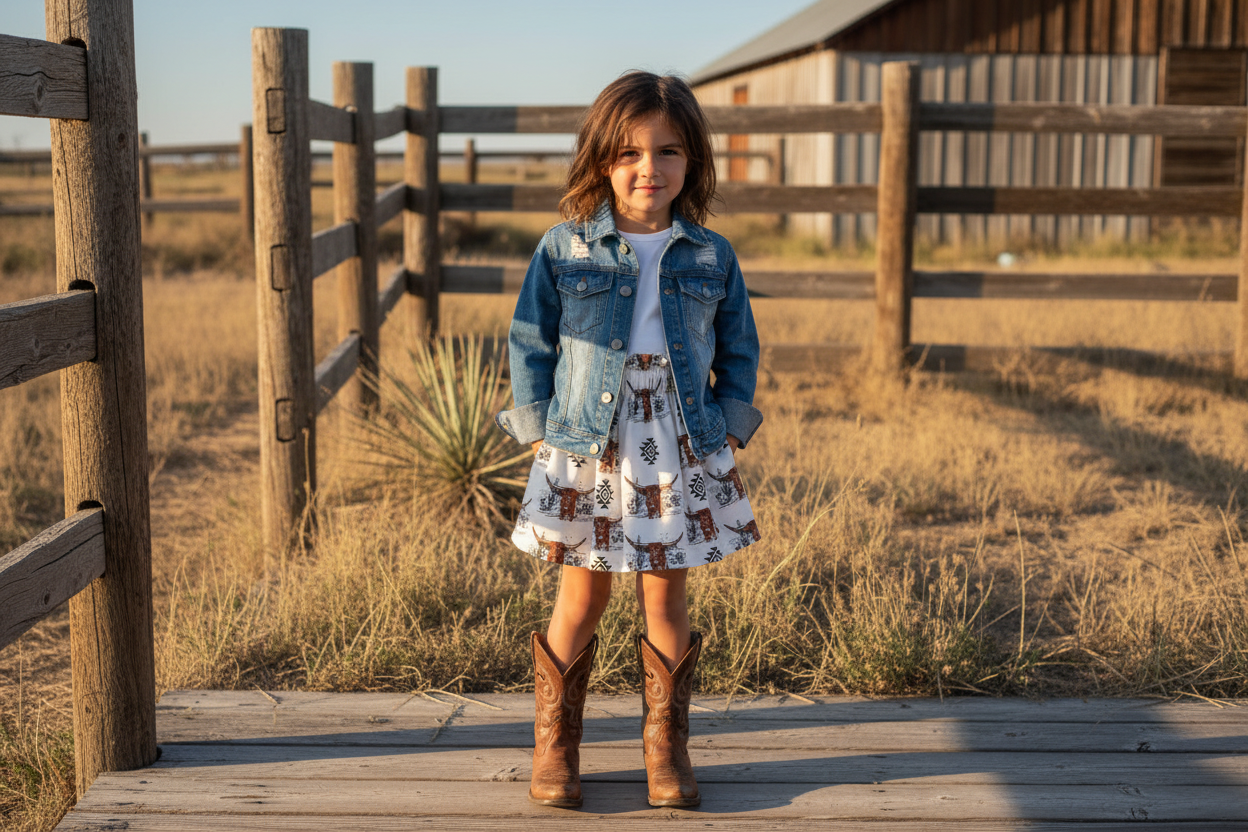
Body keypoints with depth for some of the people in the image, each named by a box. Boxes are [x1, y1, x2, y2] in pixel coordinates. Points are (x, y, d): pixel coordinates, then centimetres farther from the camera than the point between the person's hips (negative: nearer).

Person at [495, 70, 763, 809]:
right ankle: (555, 743, 22)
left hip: (681, 454, 1)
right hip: (587, 451, -1)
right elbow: (530, 345, 2)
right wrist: (543, 431, -3)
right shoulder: (565, 250, -3)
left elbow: (739, 352, 10)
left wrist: (728, 430, 2)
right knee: (582, 597, 7)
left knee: (667, 599, 9)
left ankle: (667, 743, 24)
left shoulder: (711, 258, 2)